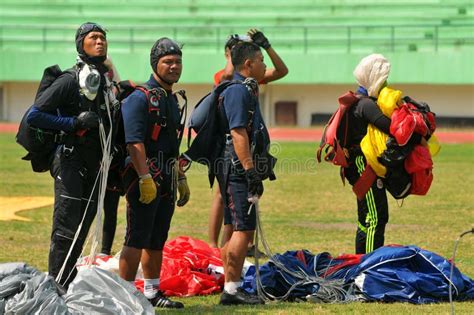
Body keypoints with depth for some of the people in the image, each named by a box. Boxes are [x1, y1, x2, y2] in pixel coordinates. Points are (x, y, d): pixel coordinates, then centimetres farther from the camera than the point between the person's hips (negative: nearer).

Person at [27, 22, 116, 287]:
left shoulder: (107, 84, 14)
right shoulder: (70, 81, -10)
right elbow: (34, 115, -15)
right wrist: (74, 123, -19)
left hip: (94, 166, 7)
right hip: (70, 163, -7)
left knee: (82, 231, 9)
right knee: (66, 231, -10)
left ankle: (69, 288, 16)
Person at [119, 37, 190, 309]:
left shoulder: (173, 100, 18)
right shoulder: (140, 97, -11)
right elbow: (134, 142, -19)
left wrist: (182, 179, 25)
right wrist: (145, 178, -26)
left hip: (166, 181, 9)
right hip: (145, 178, -9)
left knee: (157, 240, 14)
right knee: (137, 239, -9)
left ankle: (153, 292, 20)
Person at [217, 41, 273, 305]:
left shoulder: (246, 89, 19)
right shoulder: (238, 90, -14)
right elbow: (238, 133, -21)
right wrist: (251, 171, -25)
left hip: (242, 169, 11)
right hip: (238, 166, -11)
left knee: (239, 229, 13)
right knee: (243, 229, -12)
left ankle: (232, 287, 17)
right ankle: (232, 289, -11)